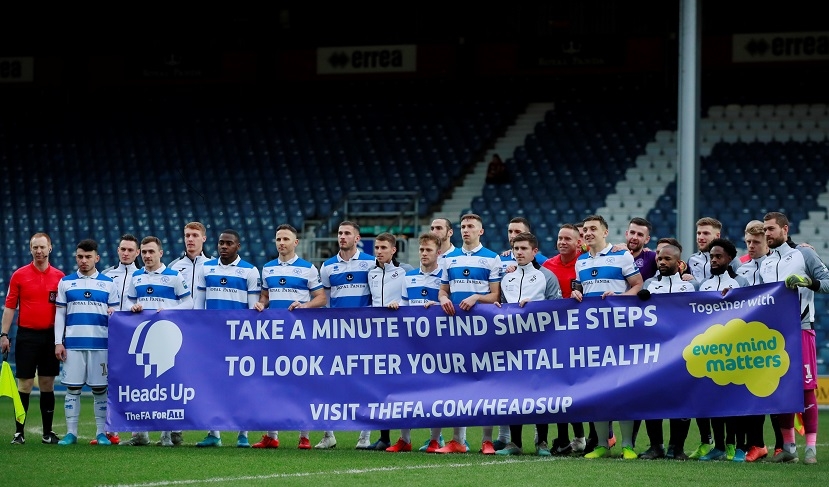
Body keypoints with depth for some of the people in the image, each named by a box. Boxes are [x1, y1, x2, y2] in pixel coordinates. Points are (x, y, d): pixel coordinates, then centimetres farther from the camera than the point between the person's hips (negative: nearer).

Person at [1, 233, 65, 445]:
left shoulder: (59, 277, 5)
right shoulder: (19, 275, 1)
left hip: (50, 336, 2)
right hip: (27, 335, -2)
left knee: (47, 384, 6)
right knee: (24, 384, -3)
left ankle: (48, 433, 11)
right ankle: (19, 432, 0)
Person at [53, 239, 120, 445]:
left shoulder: (108, 284, 10)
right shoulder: (66, 283, 10)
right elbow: (59, 314, 10)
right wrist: (58, 342, 2)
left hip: (100, 343, 0)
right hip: (73, 343, 0)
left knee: (100, 388, 1)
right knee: (73, 387, -1)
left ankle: (102, 432, 7)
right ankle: (71, 432, 4)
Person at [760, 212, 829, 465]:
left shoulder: (803, 254, 4)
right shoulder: (765, 264, 19)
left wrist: (806, 281, -19)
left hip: (800, 328, -5)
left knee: (806, 388, -8)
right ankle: (788, 446, 10)